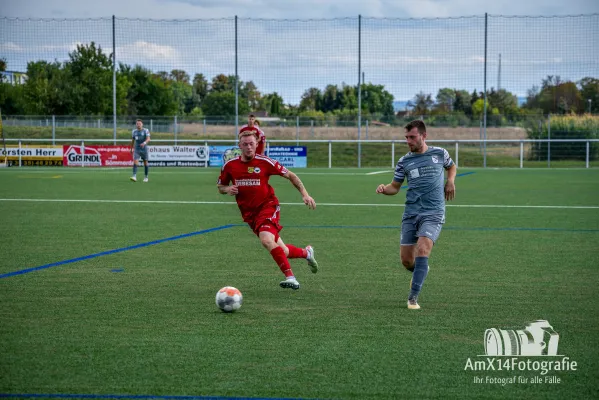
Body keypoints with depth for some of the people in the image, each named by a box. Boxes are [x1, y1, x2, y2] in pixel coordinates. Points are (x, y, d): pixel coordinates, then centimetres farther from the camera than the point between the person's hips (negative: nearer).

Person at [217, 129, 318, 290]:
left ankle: (290, 277, -29)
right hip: (249, 213, 4)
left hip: (268, 206, -4)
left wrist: (304, 194, -8)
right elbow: (220, 187, 14)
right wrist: (227, 189, -10)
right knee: (282, 252, 4)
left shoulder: (265, 162, -9)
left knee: (266, 240, -31)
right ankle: (306, 253, 34)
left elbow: (290, 175, 1)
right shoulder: (230, 165, 0)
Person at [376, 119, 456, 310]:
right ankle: (421, 271, 38)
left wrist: (450, 181, 6)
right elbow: (395, 187, 13)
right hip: (410, 214, 3)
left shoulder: (440, 154, 5)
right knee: (406, 260, 0)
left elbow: (451, 166, 26)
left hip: (433, 214, -3)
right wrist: (384, 189, -9)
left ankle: (413, 297, -20)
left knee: (422, 249, -25)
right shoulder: (404, 161, 7)